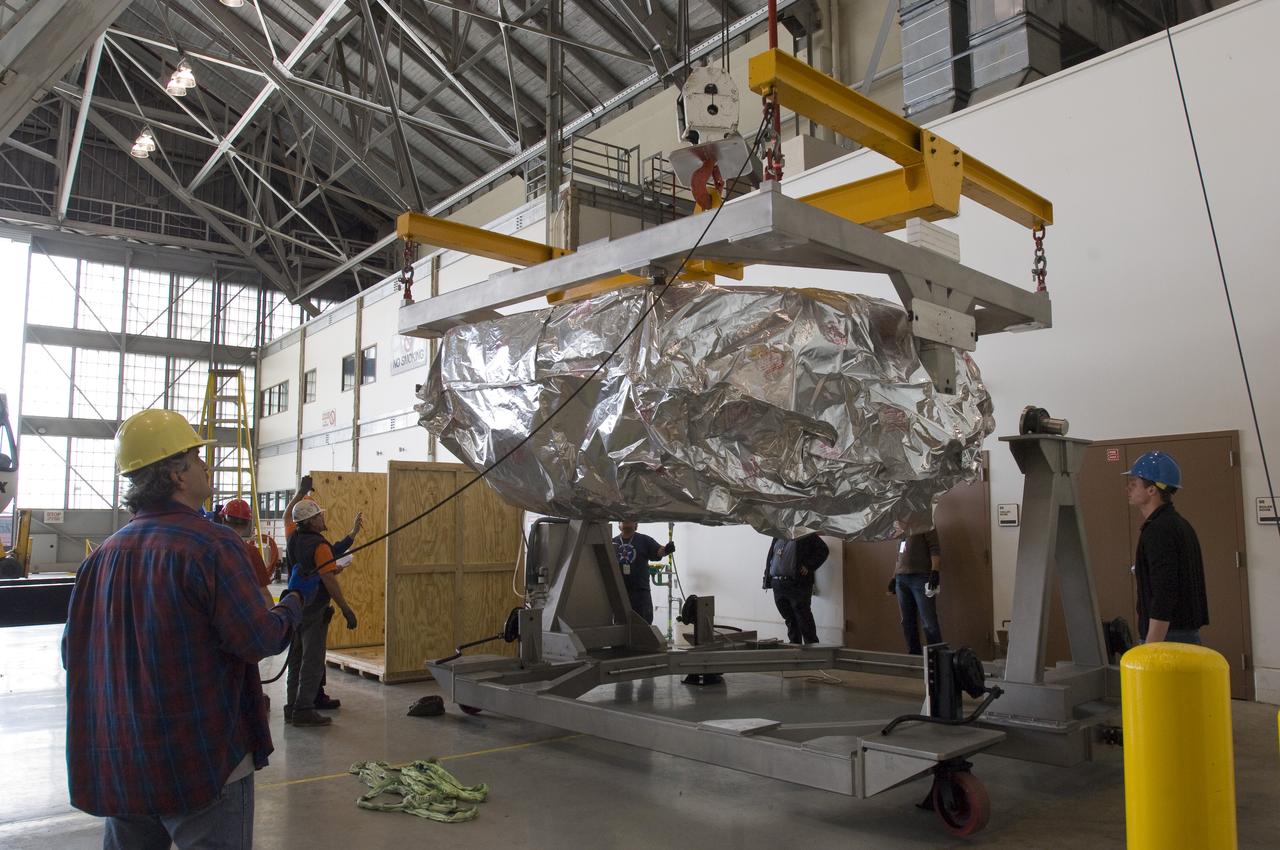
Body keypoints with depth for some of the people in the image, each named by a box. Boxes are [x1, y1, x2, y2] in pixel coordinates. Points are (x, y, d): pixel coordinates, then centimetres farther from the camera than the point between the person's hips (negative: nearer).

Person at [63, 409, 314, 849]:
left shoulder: (104, 554, 3)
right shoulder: (211, 545, -18)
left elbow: (75, 651, 11)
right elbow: (258, 640, -20)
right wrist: (296, 599, -2)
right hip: (201, 762, -7)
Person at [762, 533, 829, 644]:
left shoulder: (806, 536, 0)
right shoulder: (778, 536, 17)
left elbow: (823, 550, -6)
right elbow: (770, 557, 22)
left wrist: (808, 566, -12)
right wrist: (767, 578, 12)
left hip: (797, 585, -6)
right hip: (778, 585, 6)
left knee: (804, 620, -2)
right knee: (790, 621, 13)